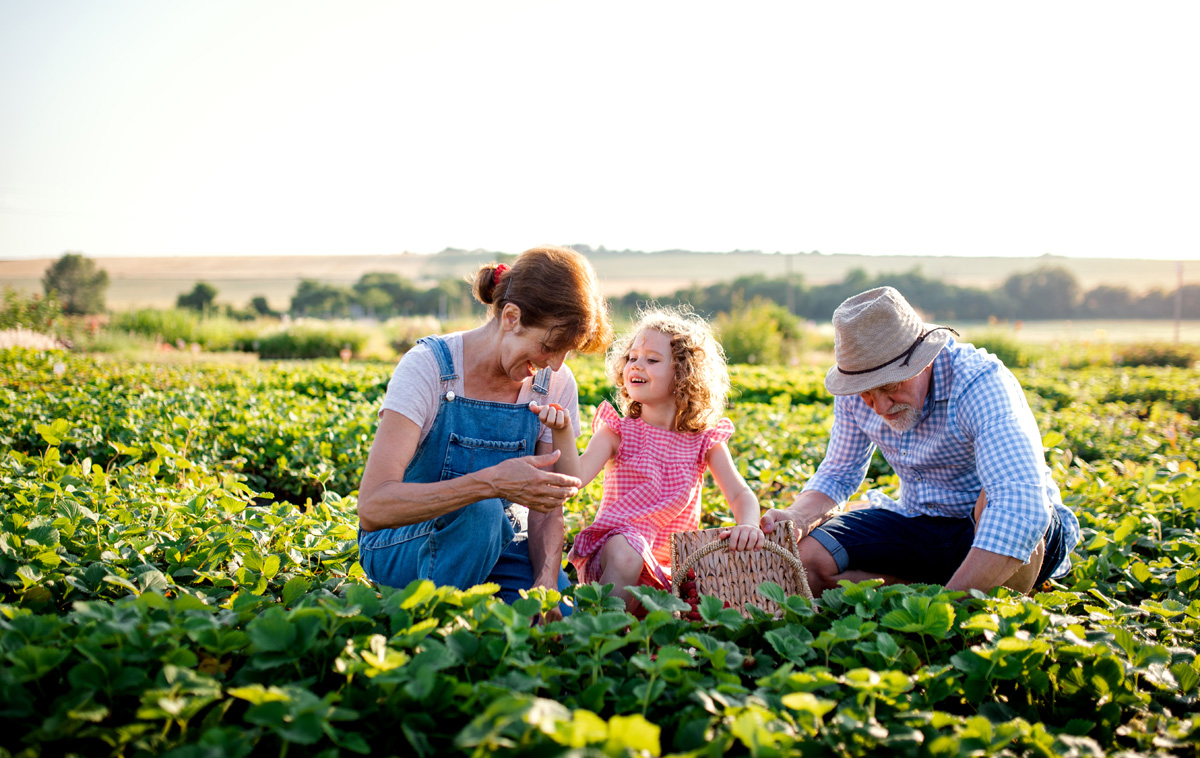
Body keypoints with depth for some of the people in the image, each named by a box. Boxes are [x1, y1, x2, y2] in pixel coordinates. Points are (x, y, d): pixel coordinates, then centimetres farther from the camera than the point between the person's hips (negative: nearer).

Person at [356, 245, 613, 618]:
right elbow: (372, 507, -33)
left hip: (495, 543, 4)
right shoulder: (428, 367, -23)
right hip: (403, 545, -4)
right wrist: (490, 483, -44)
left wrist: (546, 580, -24)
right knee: (478, 510, -36)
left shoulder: (556, 385, -7)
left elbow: (546, 506, -3)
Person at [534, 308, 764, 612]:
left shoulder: (704, 440, 5)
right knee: (626, 555, -36)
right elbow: (575, 478, -14)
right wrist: (562, 433, -32)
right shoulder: (618, 431, 0)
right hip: (616, 543, -3)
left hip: (669, 567, 3)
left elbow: (739, 493, -1)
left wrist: (748, 525, -24)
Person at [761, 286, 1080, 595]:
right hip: (918, 525, 5)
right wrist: (799, 516, -17)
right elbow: (838, 475, 7)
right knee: (801, 556, -15)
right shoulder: (856, 389, -9)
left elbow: (1021, 504, -42)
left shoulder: (981, 383, -28)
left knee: (1003, 502, -39)